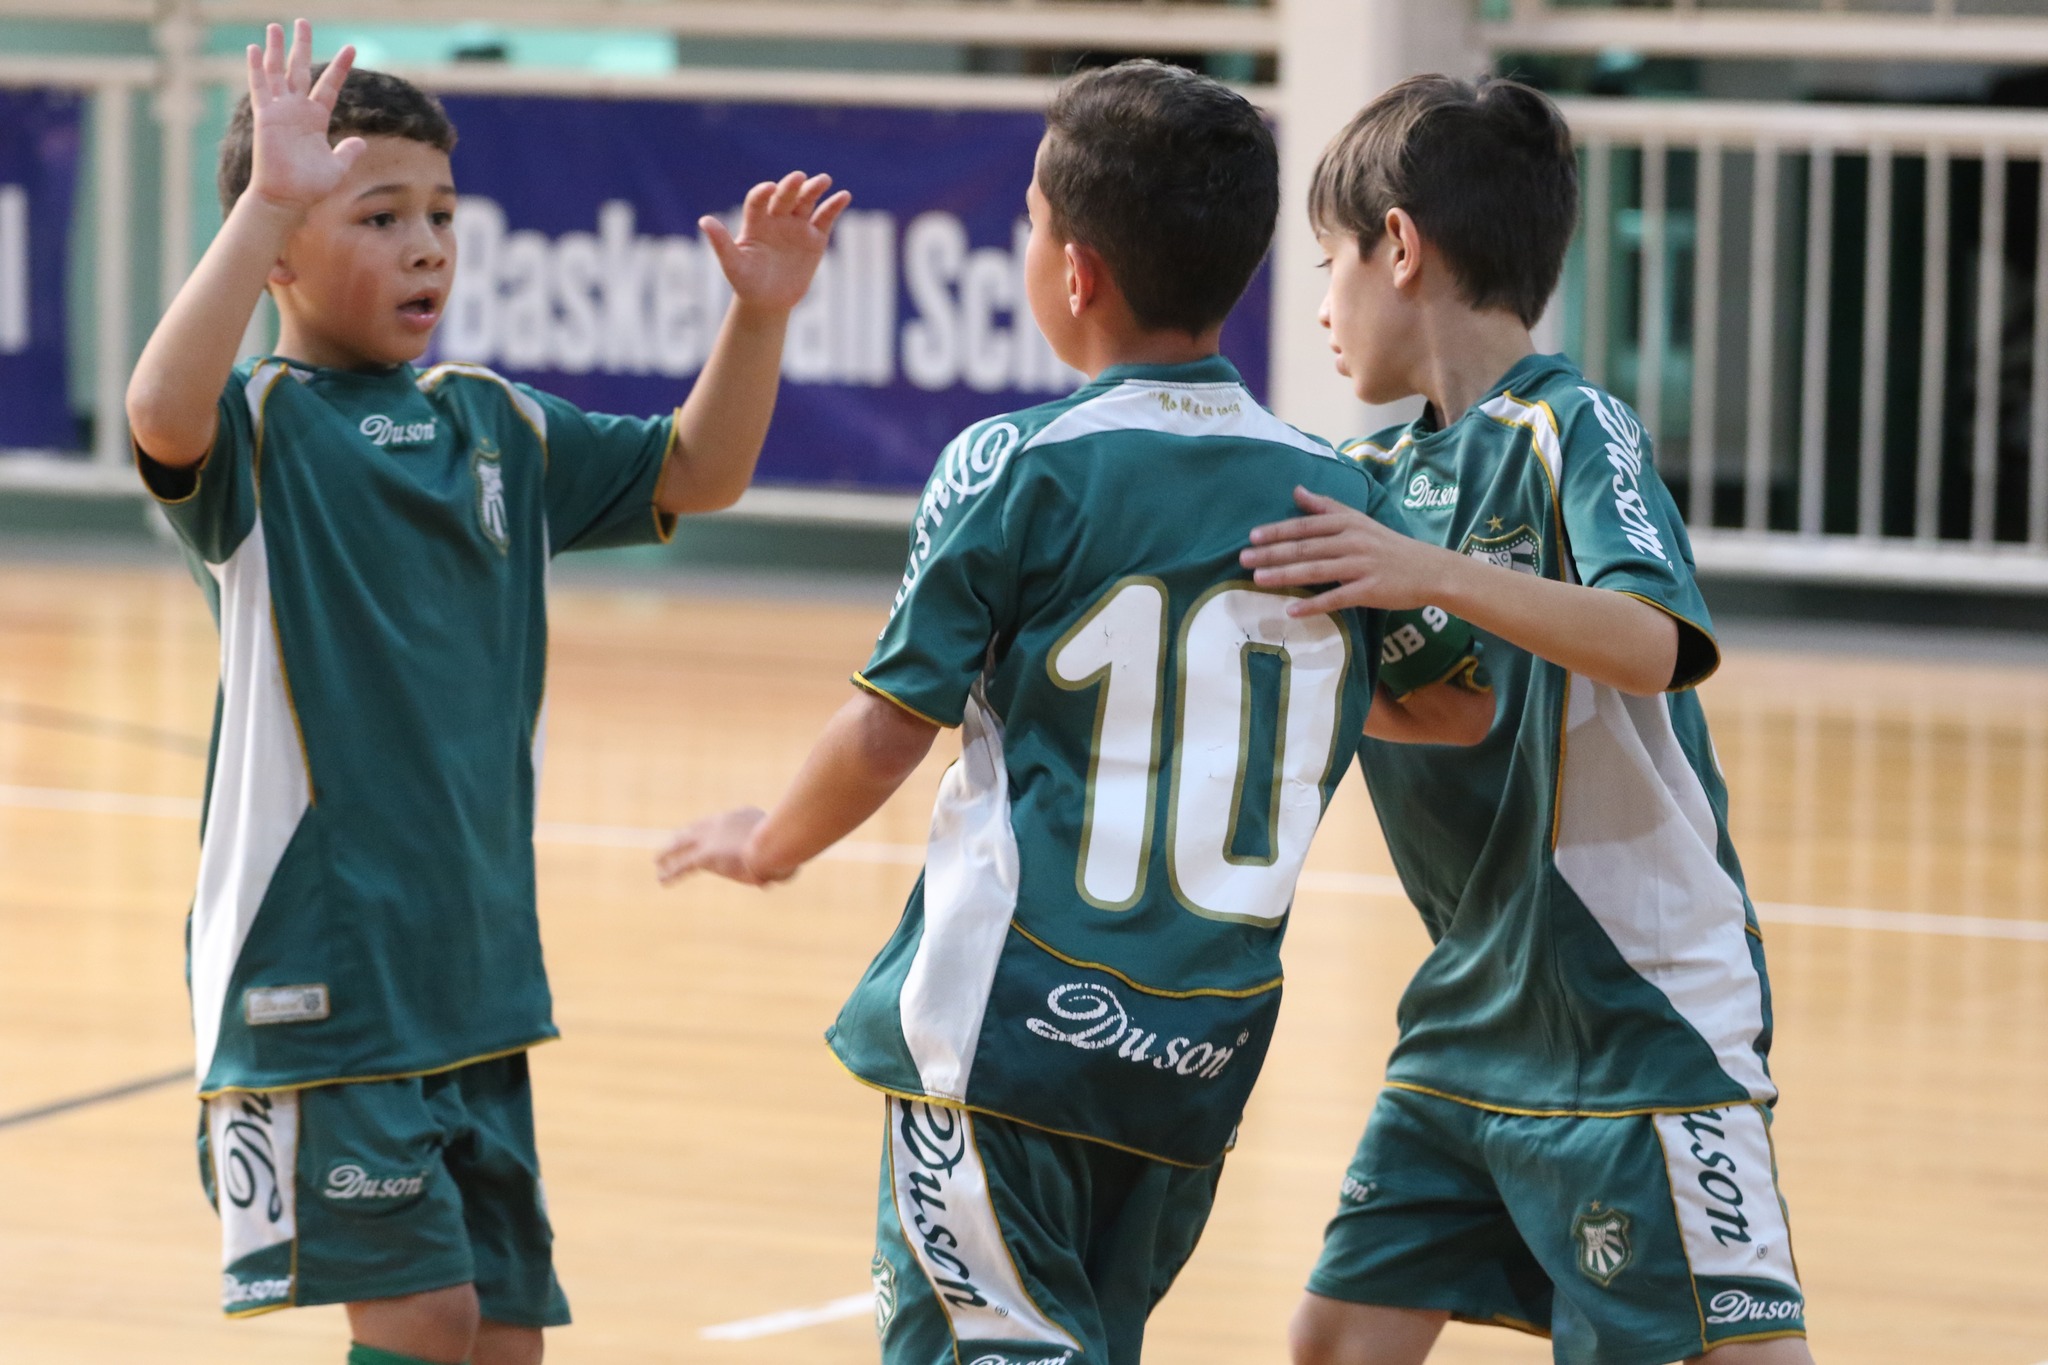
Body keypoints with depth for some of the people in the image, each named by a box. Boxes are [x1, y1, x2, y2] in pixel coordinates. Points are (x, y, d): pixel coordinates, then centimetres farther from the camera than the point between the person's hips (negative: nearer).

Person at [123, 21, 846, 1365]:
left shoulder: (495, 425, 11)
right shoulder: (258, 423, -9)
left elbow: (692, 473, 17)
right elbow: (163, 410, -31)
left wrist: (759, 315, 1)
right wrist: (269, 196, -37)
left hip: (473, 954, 7)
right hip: (319, 959, -7)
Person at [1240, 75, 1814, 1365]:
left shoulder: (1577, 432, -12)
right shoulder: (1387, 476, 10)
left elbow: (1656, 643, -29)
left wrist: (1433, 575, -39)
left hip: (1643, 1011, -8)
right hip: (1474, 1009, 8)